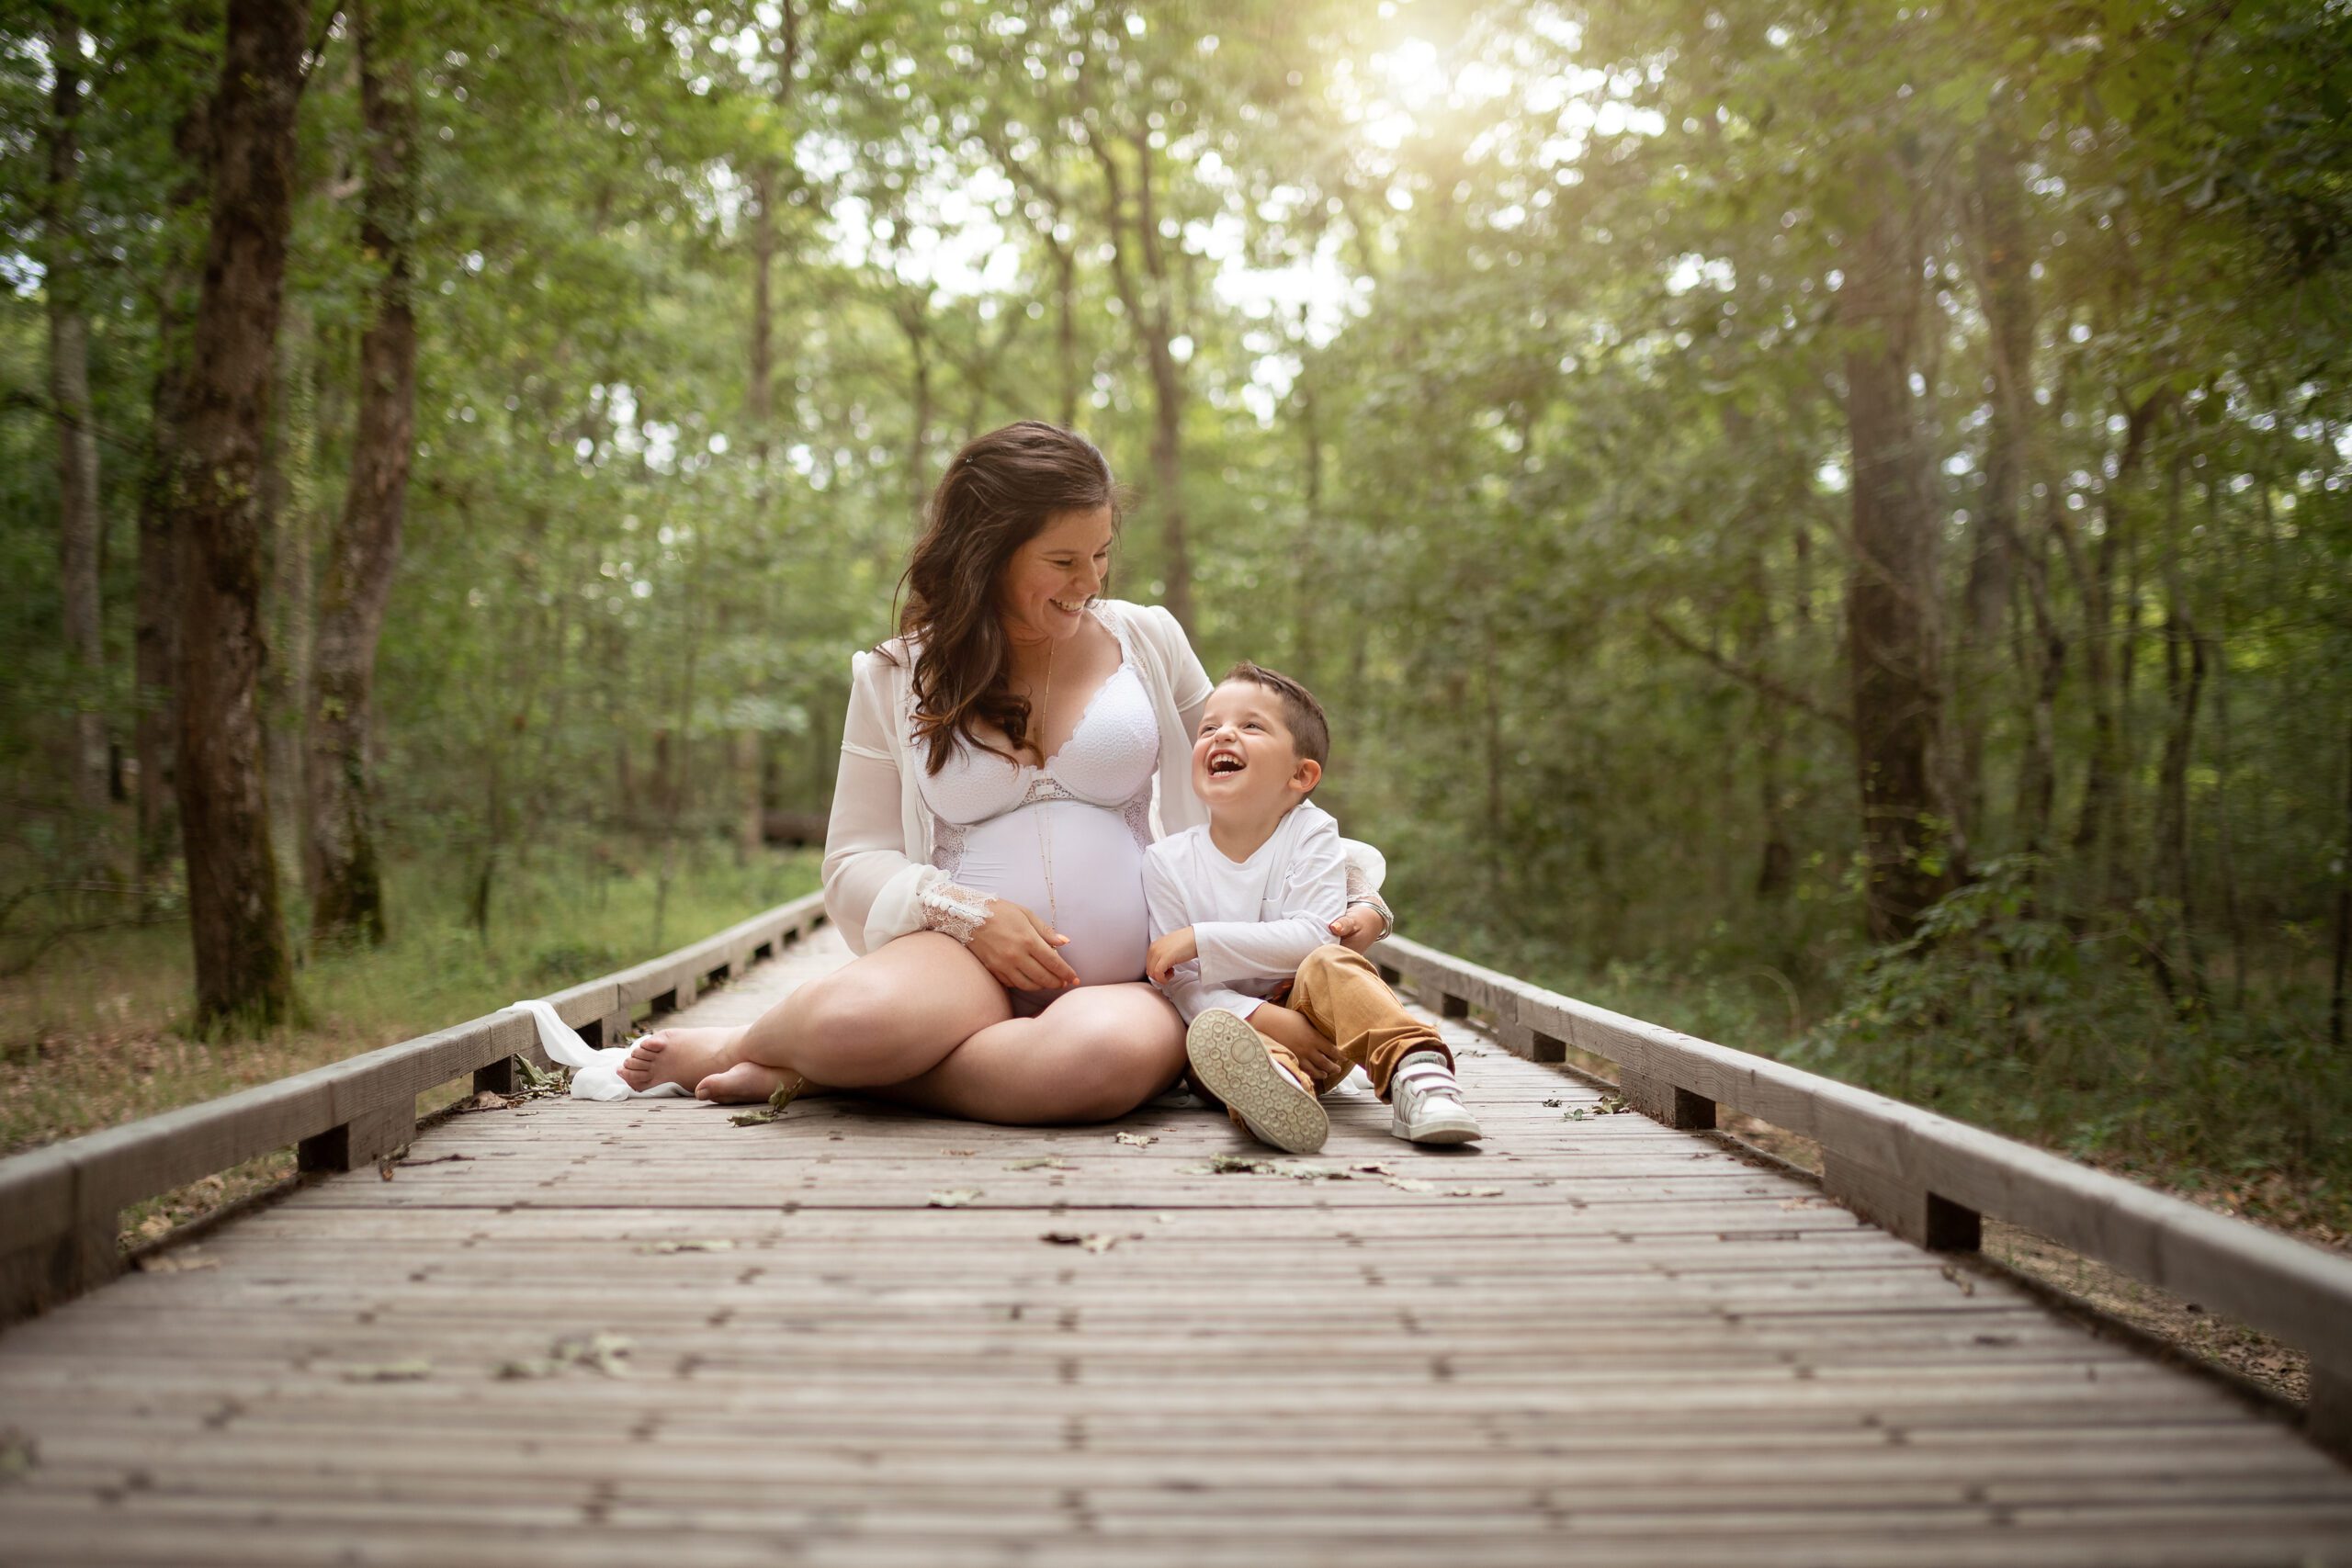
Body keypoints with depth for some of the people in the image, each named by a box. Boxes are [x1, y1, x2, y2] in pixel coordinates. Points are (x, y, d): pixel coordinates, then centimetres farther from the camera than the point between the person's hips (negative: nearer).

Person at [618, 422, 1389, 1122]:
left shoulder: (1146, 641, 11)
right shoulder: (895, 677, 8)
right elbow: (855, 863, 7)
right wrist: (966, 912, -12)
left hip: (1125, 982, 2)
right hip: (969, 959, -1)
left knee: (1112, 1055, -39)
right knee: (856, 1012, -39)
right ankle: (742, 1044, -1)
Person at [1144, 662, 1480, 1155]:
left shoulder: (1310, 832, -3)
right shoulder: (1167, 861, -2)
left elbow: (1313, 937, -16)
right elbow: (1178, 984, -8)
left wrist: (1200, 940, -21)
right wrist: (1265, 1019, -26)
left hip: (1314, 1015, 1)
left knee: (1329, 966, -30)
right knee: (1211, 1031, -35)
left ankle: (1416, 1074, -45)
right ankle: (1272, 1084, -68)